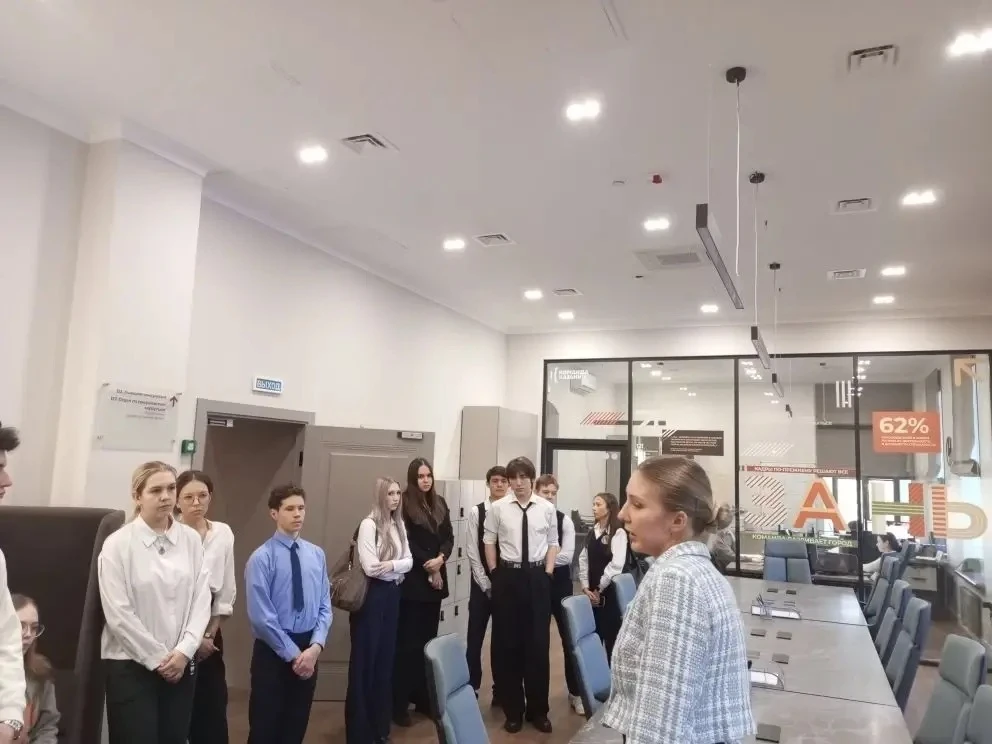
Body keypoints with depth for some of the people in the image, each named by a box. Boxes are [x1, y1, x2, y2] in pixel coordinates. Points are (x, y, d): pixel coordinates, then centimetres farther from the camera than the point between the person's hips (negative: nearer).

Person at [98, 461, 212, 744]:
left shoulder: (191, 540, 1)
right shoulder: (118, 544, -9)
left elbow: (201, 600, 1)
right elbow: (118, 614, -11)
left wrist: (183, 651, -8)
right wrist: (157, 658, -9)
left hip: (181, 664, 3)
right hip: (131, 665, -3)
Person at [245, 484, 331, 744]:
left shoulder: (316, 554, 3)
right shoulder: (262, 557, -12)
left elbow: (325, 606, 3)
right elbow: (261, 616, -15)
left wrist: (315, 646, -12)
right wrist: (293, 654, -14)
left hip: (309, 649, 4)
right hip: (273, 651, -4)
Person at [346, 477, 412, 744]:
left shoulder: (399, 525, 8)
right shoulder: (369, 524, -14)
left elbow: (409, 561, 4)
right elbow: (371, 568, -20)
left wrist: (391, 565, -16)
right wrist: (399, 567, -6)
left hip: (392, 596, 7)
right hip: (372, 597, -7)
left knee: (386, 658, 15)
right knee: (365, 660, 4)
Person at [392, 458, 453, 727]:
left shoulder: (440, 503, 11)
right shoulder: (404, 504, -8)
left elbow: (449, 536, 8)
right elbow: (406, 542, -12)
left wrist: (440, 559, -10)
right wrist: (427, 565, -12)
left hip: (436, 577, 6)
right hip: (412, 579, -6)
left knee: (428, 639, 11)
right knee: (408, 640, -2)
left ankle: (424, 698, 21)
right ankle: (399, 704, 7)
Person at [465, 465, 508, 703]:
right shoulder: (476, 512, -4)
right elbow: (473, 553, -4)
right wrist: (486, 585, -7)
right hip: (482, 584, 0)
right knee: (475, 638, 6)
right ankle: (471, 688, 19)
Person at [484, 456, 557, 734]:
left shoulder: (547, 508, -2)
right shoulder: (498, 508, -4)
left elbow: (553, 543, 7)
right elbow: (489, 541, 5)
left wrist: (548, 573, 1)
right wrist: (495, 574, 3)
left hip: (538, 577, 0)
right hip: (507, 577, 0)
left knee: (538, 642, 7)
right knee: (507, 643, 8)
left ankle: (538, 709, 25)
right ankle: (513, 709, 25)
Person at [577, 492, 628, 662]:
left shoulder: (618, 533, -10)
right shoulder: (591, 532, 10)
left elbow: (616, 564, -17)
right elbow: (583, 559, 7)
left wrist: (600, 588, -12)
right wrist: (585, 587, -4)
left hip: (609, 592, -6)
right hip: (591, 592, 6)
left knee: (611, 635, 3)